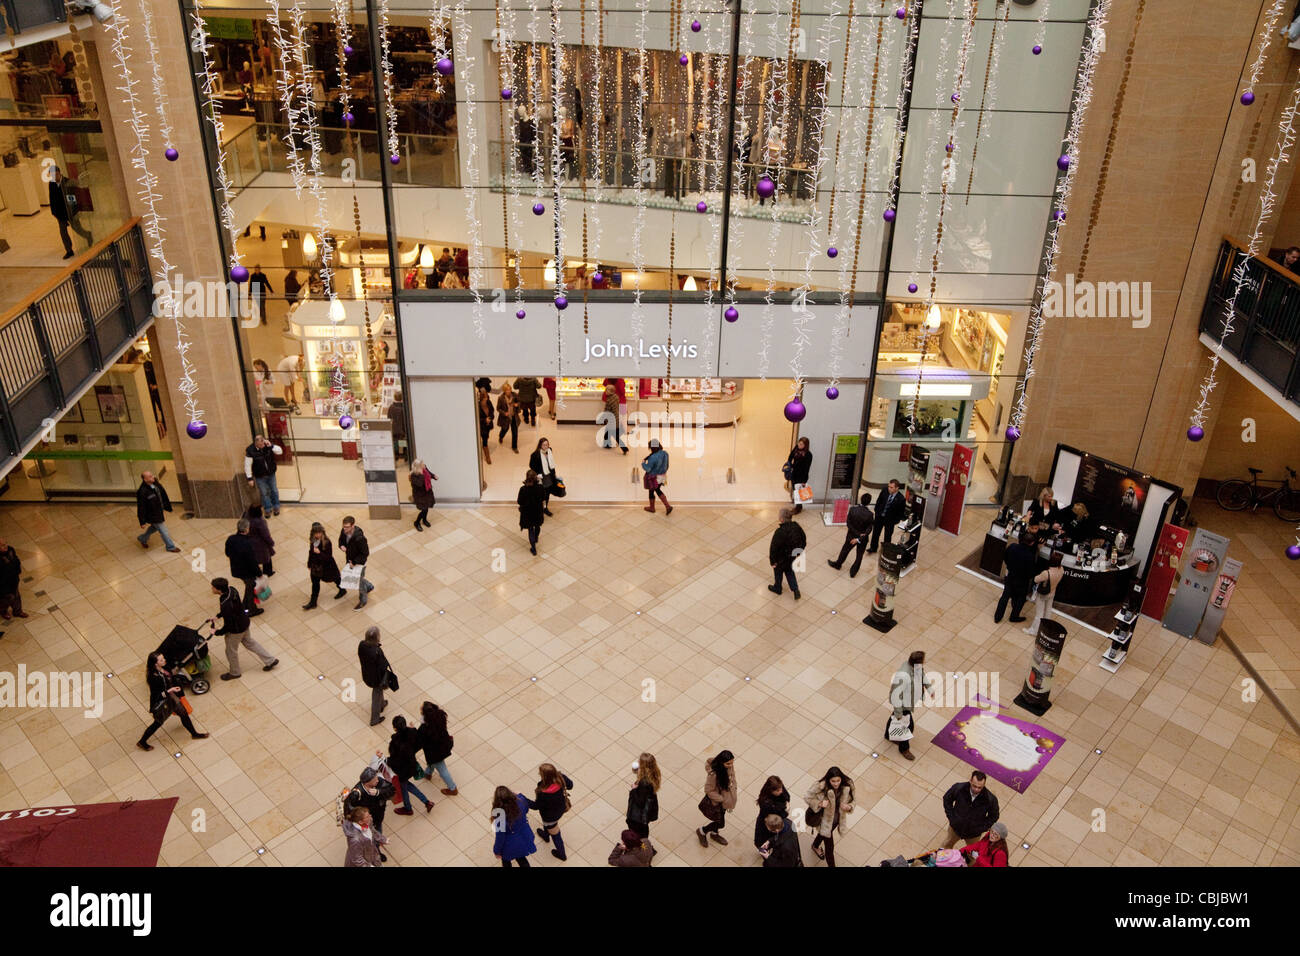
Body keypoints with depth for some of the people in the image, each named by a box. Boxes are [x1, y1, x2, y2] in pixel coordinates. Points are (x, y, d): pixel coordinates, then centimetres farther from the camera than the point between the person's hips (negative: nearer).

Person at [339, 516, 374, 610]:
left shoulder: (359, 538, -37)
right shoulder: (344, 532, -16)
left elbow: (365, 553, -27)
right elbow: (341, 540, 7)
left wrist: (354, 562, -25)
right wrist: (342, 546, -17)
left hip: (360, 561, -7)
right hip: (350, 560, 7)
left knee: (359, 581, 12)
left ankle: (362, 601, 38)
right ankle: (369, 587, 55)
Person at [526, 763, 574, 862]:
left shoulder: (544, 793, -44)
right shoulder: (561, 778, -30)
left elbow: (536, 806, -24)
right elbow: (570, 785, -9)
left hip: (551, 816, -6)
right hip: (561, 808, 6)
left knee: (555, 834, 24)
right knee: (546, 821, 39)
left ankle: (562, 855, 50)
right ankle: (546, 836, 70)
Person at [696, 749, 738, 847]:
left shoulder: (730, 766, -20)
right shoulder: (713, 774, -39)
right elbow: (709, 791, -26)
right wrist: (723, 799, -20)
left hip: (725, 799, 6)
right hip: (715, 802, -6)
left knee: (720, 816, 29)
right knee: (720, 823, 12)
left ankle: (714, 833, 57)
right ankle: (702, 831, 39)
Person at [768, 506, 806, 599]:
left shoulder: (779, 532, -35)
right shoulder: (796, 527, -16)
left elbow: (773, 548, -27)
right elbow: (804, 540, 0)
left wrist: (772, 561, -13)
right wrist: (799, 552, 14)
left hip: (781, 559, -5)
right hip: (792, 557, 5)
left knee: (778, 572, 24)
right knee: (789, 571, 31)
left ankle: (777, 588, 48)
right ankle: (795, 589, 24)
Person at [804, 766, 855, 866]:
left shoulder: (847, 786, -25)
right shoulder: (821, 786, -35)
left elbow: (851, 801, -8)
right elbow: (807, 797, -19)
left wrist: (849, 807, -30)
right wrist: (819, 804, -33)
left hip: (838, 818, 5)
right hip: (825, 820, -5)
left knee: (824, 833, 35)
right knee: (829, 846, 6)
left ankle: (815, 846, 67)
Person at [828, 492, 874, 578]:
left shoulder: (852, 509, -23)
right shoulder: (869, 514, -28)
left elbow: (848, 523, -17)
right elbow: (869, 529, -22)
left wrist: (858, 534, -13)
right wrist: (859, 538, -18)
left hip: (851, 535, 1)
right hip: (863, 538, -1)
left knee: (845, 550, 27)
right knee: (859, 555, 22)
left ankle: (837, 564, 49)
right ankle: (853, 572, 37)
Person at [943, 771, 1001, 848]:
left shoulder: (990, 799, -30)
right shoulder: (959, 788, -29)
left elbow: (993, 816, -8)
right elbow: (947, 799, -6)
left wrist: (981, 828, -12)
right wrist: (951, 817, -9)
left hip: (974, 834, -1)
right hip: (955, 827, 1)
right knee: (947, 844, 29)